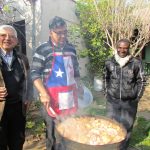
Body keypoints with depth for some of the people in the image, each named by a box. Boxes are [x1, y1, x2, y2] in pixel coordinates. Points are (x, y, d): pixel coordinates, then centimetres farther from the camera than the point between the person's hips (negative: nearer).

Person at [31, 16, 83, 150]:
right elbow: (35, 74, -10)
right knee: (54, 134, 6)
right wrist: (44, 93, -20)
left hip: (71, 96, 5)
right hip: (53, 98, -5)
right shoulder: (43, 50, -7)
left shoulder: (71, 49, 10)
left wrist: (80, 87, 15)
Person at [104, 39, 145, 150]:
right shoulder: (109, 63, -2)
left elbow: (141, 81, -1)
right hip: (112, 101, 2)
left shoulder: (136, 63, -8)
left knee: (126, 126, 12)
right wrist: (107, 94, 8)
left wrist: (137, 98, -2)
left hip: (129, 102, -1)